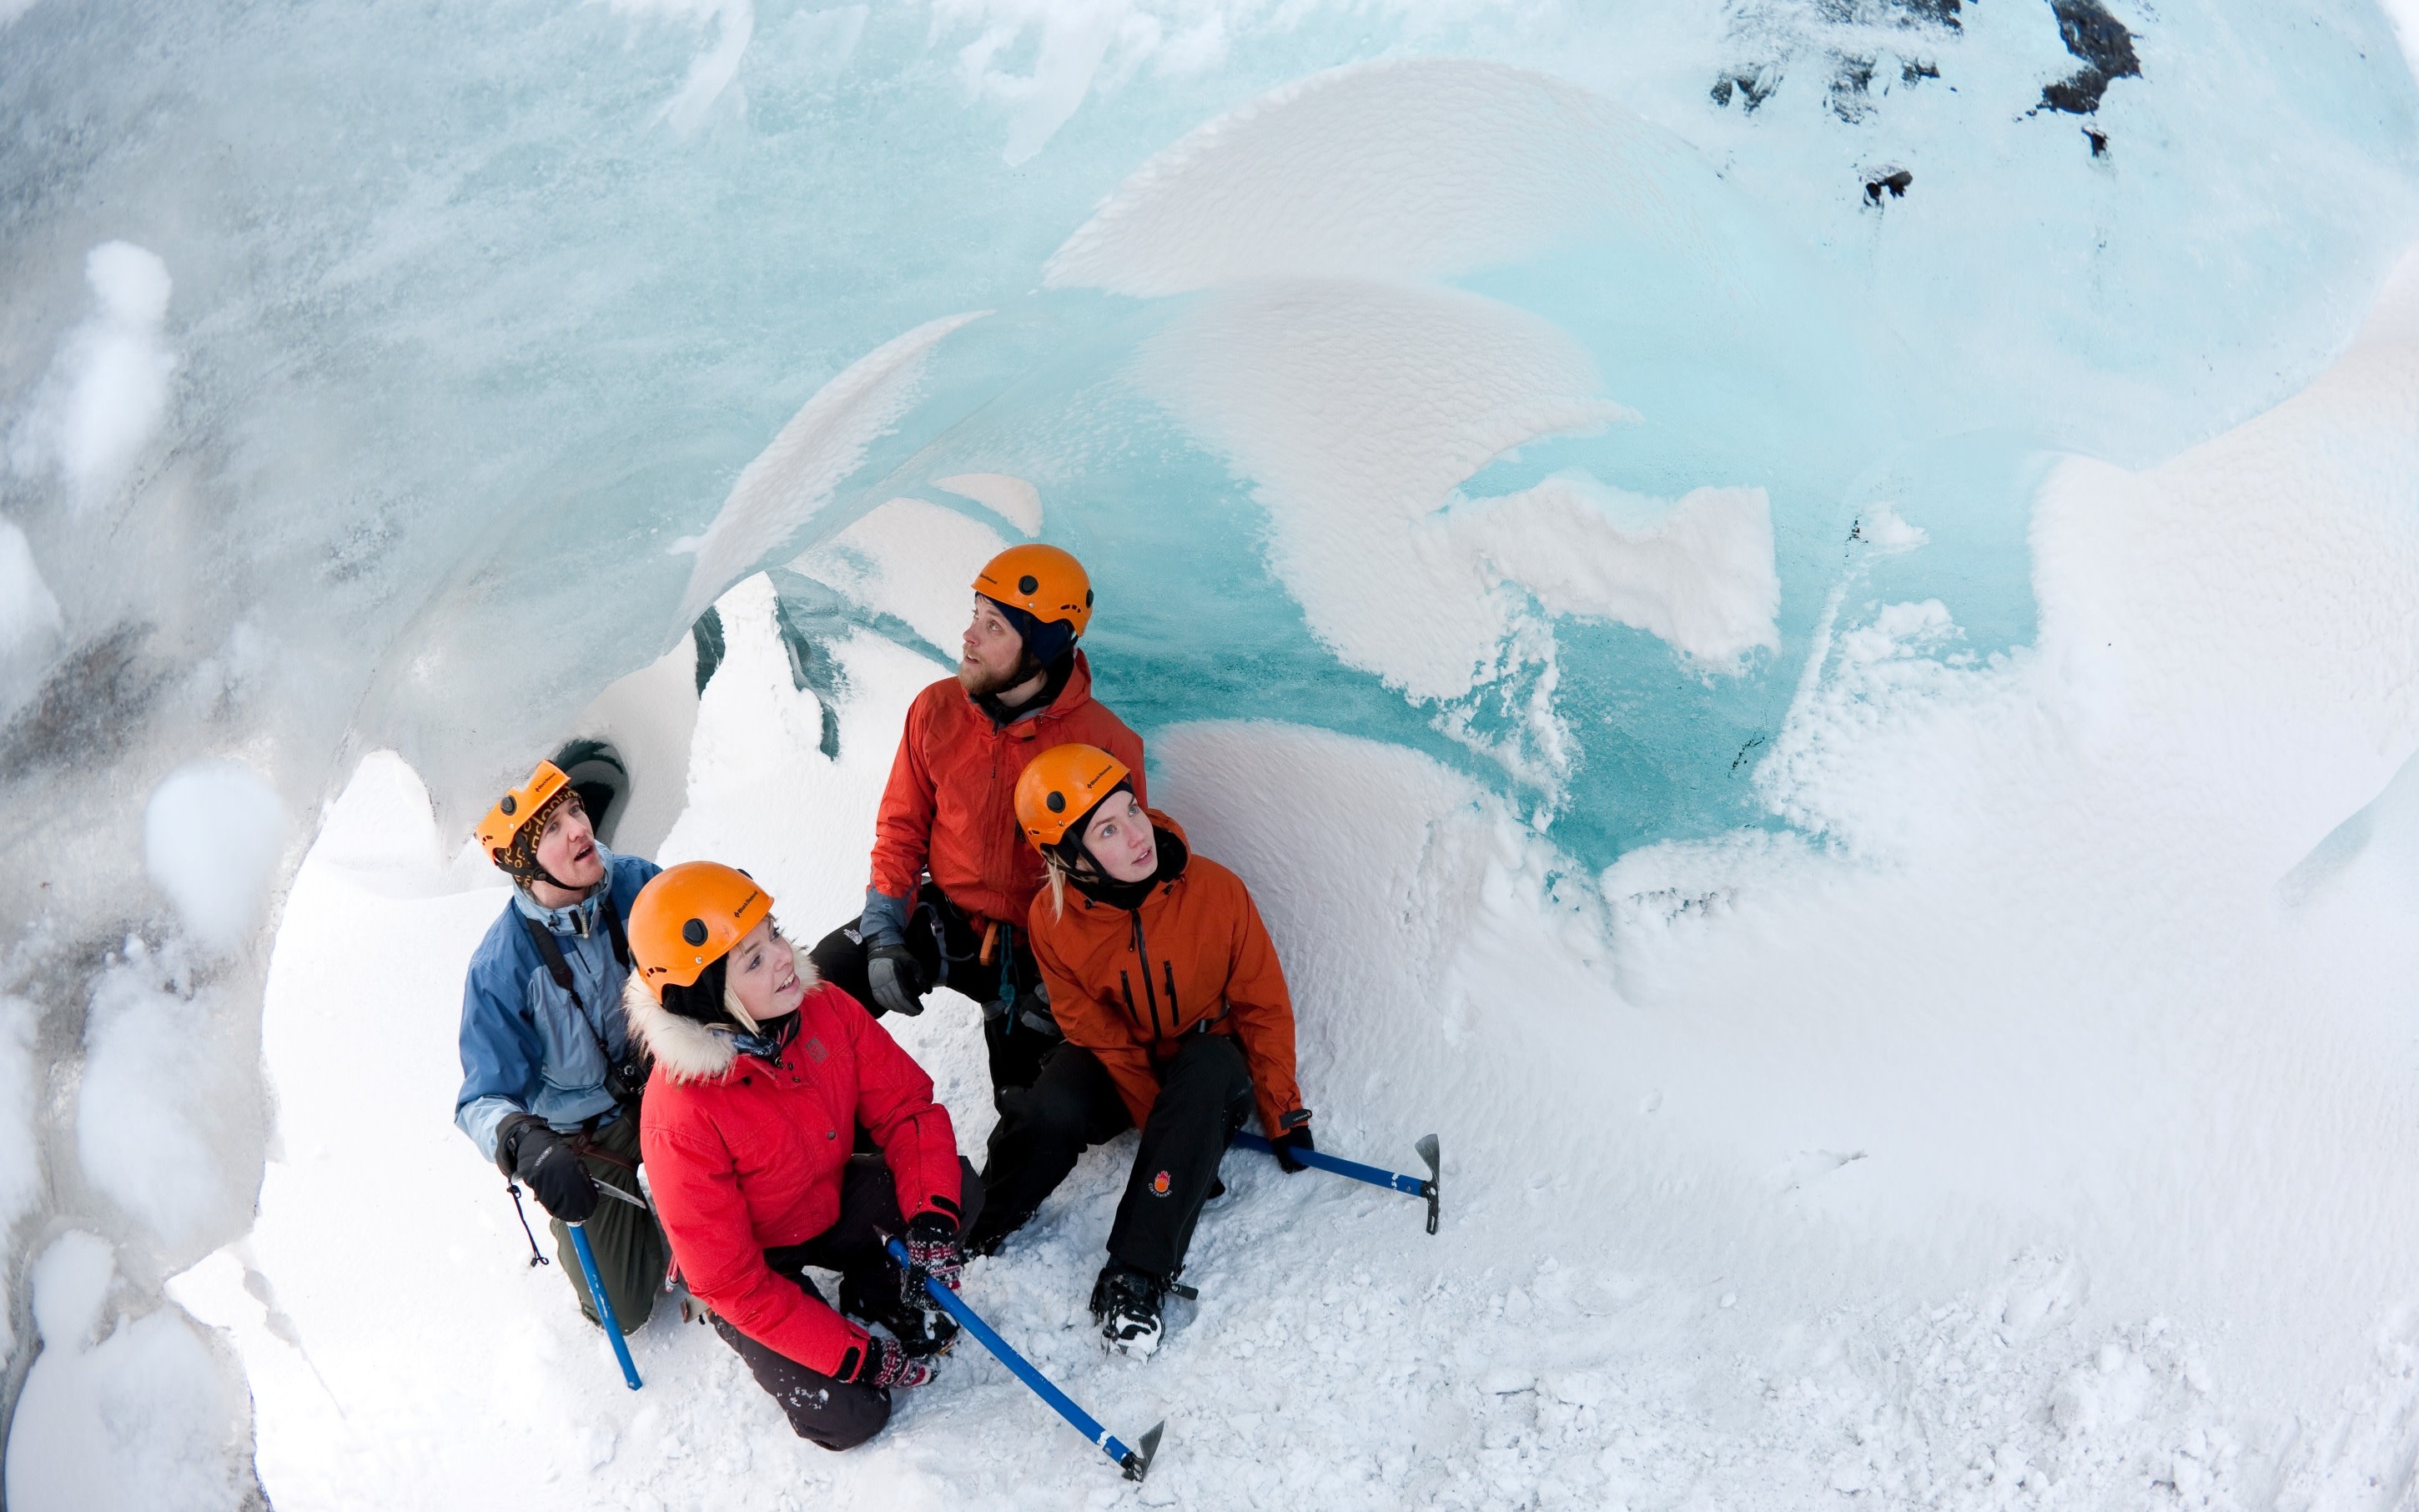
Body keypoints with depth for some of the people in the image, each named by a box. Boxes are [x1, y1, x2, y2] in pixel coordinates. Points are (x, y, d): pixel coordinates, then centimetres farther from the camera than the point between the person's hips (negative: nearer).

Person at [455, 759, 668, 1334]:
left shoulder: (637, 884, -17)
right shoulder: (501, 967, -27)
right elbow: (484, 1101, -24)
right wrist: (525, 1145, -47)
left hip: (662, 1086, 3)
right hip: (579, 1135, -3)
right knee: (625, 1308, 2)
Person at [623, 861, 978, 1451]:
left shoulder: (824, 1009, -20)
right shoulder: (680, 1119, -34)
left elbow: (905, 1105, -12)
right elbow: (729, 1278, -27)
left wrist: (932, 1220, -29)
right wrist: (860, 1357, -26)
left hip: (831, 1201, 5)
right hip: (754, 1264, -5)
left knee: (957, 1185, -18)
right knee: (846, 1417, -15)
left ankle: (875, 1282, 9)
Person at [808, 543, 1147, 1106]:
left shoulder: (1105, 743, -16)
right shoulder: (937, 709, -6)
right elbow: (901, 827, 3)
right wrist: (884, 934, -9)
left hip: (1034, 948, -3)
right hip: (939, 915, 3)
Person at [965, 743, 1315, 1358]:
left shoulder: (1216, 891, -21)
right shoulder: (1053, 920, -18)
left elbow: (1264, 1007, -9)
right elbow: (1098, 1036, -13)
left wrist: (1283, 1114, -5)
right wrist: (1184, 1145, -18)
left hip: (1206, 1060, 0)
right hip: (1115, 1063, 0)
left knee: (1212, 1067, -35)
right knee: (1051, 1112, -32)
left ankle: (1136, 1274, -33)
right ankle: (967, 1228, -5)